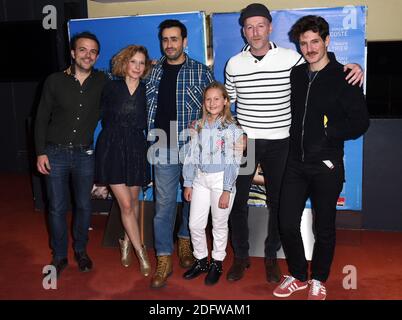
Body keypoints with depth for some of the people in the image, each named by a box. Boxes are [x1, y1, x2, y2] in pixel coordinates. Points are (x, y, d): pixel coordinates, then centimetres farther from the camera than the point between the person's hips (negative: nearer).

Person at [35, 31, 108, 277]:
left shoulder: (102, 81, 0)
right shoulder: (55, 81, -3)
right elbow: (42, 119, 2)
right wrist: (41, 152, -4)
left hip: (85, 155, 1)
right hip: (56, 153, -1)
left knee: (84, 206, 11)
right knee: (57, 208, 7)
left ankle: (81, 250, 32)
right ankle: (60, 255, 25)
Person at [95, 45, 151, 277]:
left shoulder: (147, 90, 1)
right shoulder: (111, 88, 0)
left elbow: (148, 123, 6)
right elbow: (103, 117, 9)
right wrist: (114, 134, 7)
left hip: (136, 149, 2)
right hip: (112, 148, -1)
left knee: (134, 201, 11)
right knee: (126, 204, -5)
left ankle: (127, 241, 34)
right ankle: (141, 253, 7)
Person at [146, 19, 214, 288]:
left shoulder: (200, 71, 1)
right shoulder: (153, 71, 7)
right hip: (164, 149, 1)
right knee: (164, 203, 2)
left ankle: (186, 241, 35)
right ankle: (164, 260, 12)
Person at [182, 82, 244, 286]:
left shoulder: (232, 128, -7)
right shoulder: (199, 126, 6)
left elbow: (233, 161, -10)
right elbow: (192, 156, 8)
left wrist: (227, 191, -12)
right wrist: (188, 183, 6)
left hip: (221, 179, -4)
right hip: (200, 179, 4)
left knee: (219, 224, 8)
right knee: (195, 224, 7)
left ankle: (217, 263, 26)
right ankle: (201, 260, 27)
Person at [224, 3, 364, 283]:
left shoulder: (291, 58, -5)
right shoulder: (234, 63, 1)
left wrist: (352, 67, -12)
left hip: (278, 143, -1)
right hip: (243, 142, 1)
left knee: (277, 202, 9)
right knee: (237, 200, 6)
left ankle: (271, 256, 29)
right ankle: (240, 256, 25)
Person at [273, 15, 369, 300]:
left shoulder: (343, 77, -7)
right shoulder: (296, 74, 7)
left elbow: (360, 123, -8)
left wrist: (329, 132, -12)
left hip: (327, 165, -4)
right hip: (296, 163, 4)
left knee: (324, 228, 10)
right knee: (287, 223, 5)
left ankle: (318, 280, 31)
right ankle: (298, 276, 28)